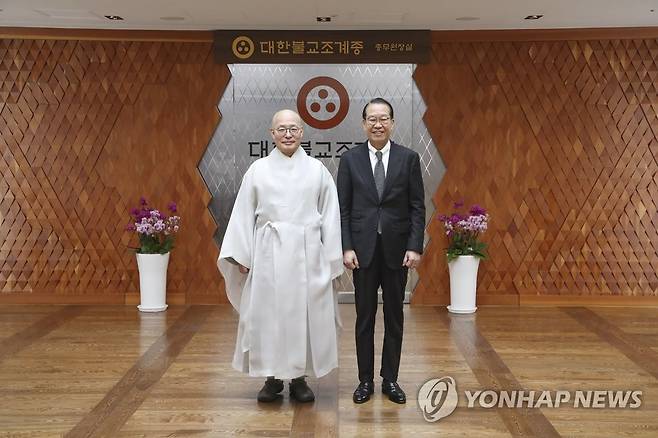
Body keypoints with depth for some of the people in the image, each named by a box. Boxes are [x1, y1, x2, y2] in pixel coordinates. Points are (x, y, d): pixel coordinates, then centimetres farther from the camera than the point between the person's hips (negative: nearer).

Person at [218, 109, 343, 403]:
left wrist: (330, 256, 0)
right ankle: (272, 378, 17)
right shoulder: (258, 169, 5)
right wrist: (241, 255, 0)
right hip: (269, 253, 0)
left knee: (303, 313, 4)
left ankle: (299, 377, 18)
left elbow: (329, 215, 5)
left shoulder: (317, 169, 5)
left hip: (307, 252, 0)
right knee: (268, 313, 3)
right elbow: (244, 214, 5)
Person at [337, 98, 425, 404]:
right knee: (365, 318, 7)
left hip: (397, 249, 0)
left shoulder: (409, 158, 1)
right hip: (363, 249, 0)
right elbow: (343, 208, 1)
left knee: (394, 317, 9)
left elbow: (417, 207, 0)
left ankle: (390, 379, 22)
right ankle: (365, 380, 19)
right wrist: (347, 248, -7)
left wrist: (415, 247, -8)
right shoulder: (350, 159, 2)